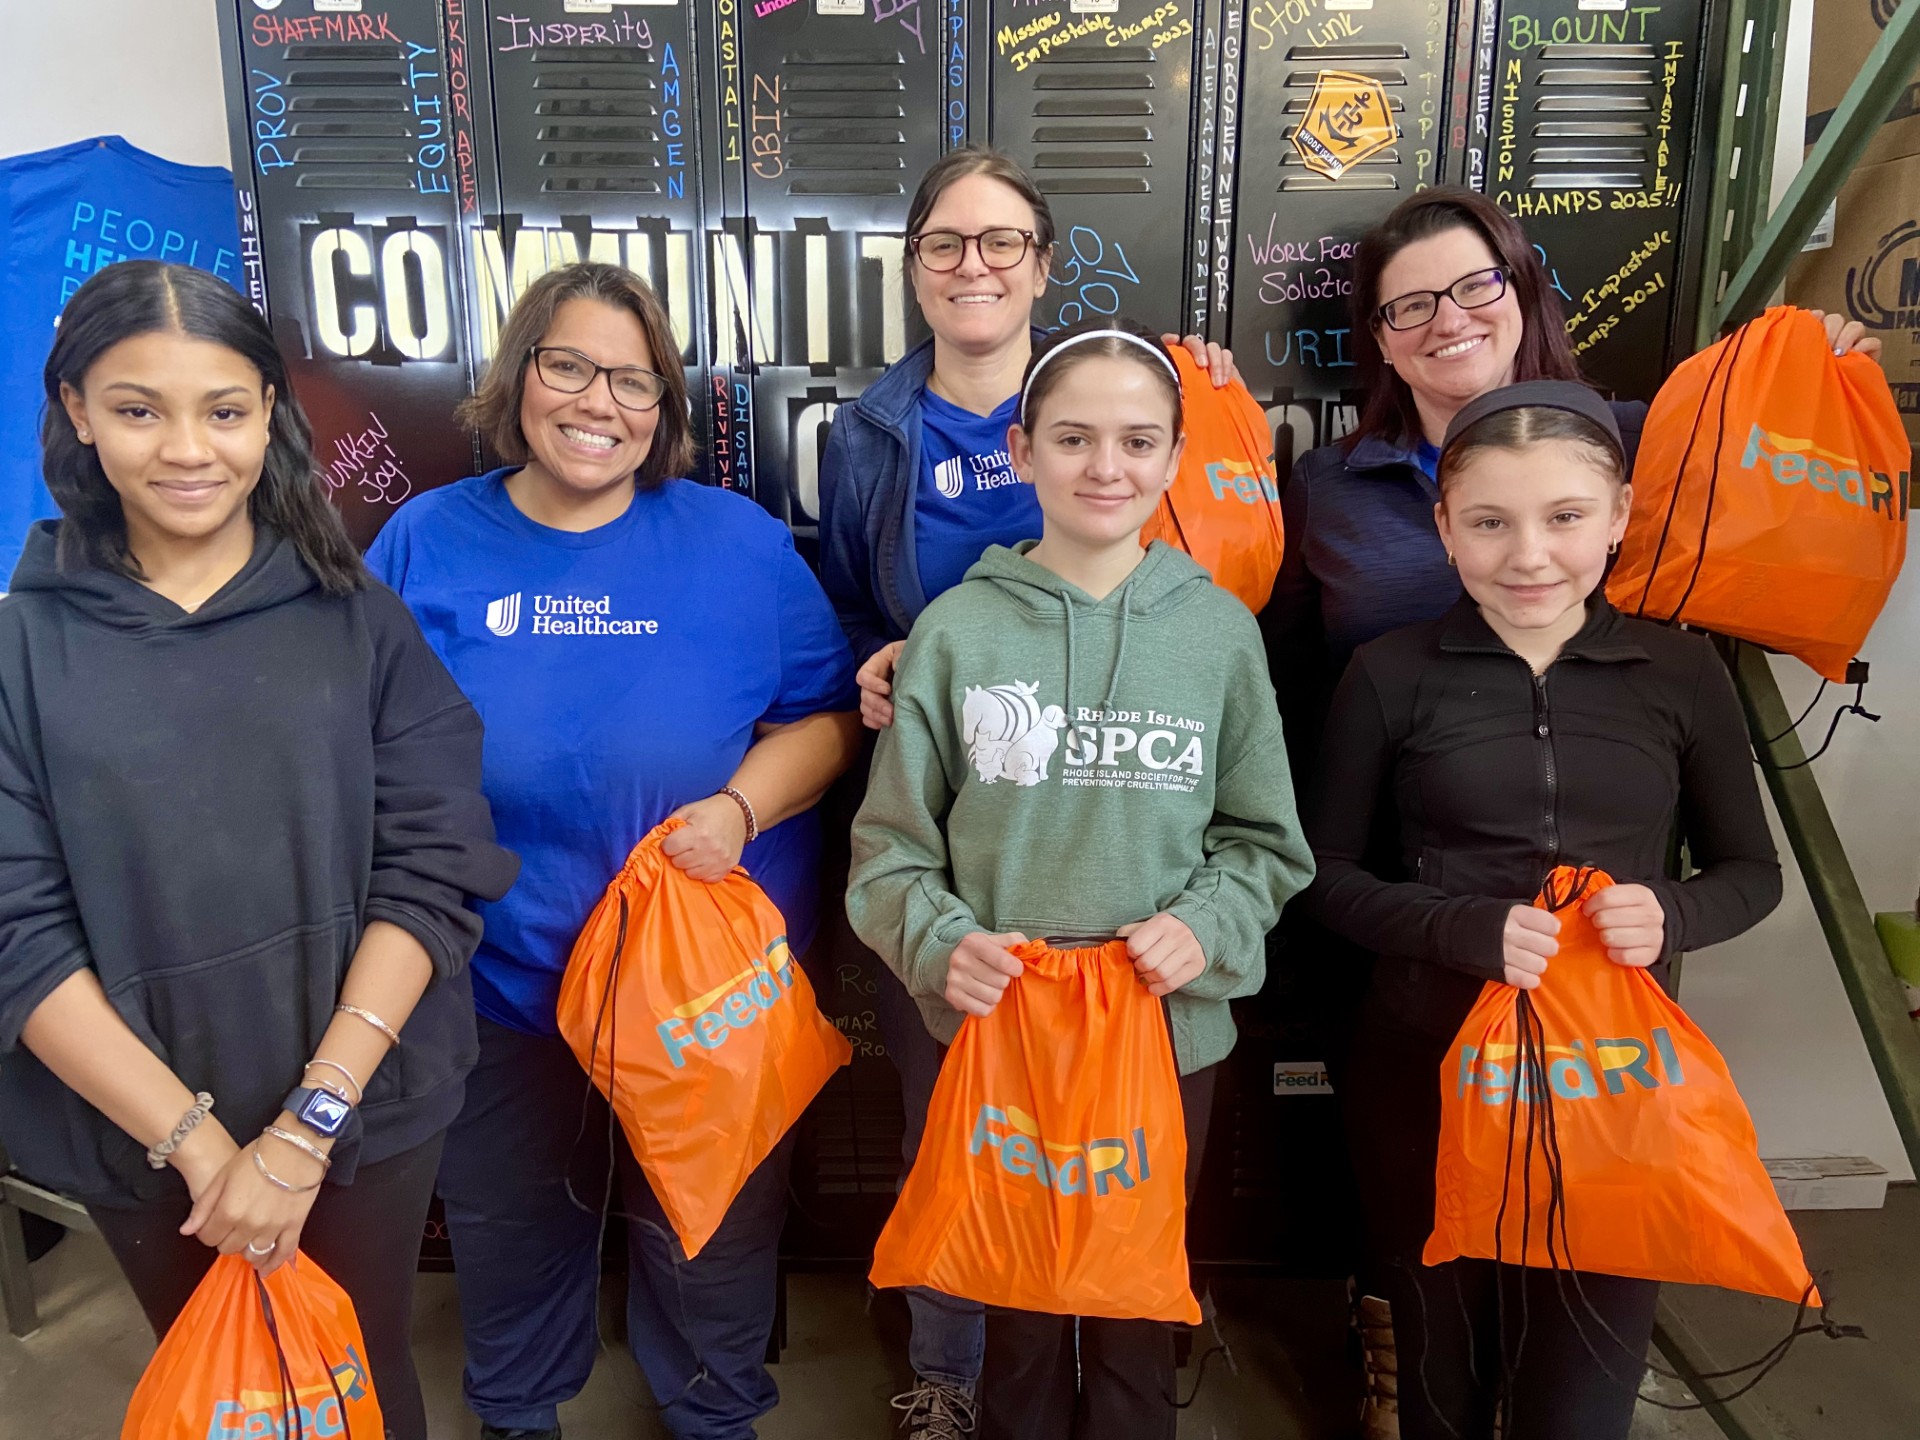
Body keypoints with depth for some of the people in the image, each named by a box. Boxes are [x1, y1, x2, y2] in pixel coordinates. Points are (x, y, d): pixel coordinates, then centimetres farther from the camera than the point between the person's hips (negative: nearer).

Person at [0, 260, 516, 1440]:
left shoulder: (358, 614, -6)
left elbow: (433, 869, -11)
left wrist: (308, 1124, -15)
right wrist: (197, 1143, -14)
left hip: (365, 1112, 0)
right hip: (139, 1133, 1)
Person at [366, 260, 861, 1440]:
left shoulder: (740, 543, -6)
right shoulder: (426, 544, -3)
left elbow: (829, 714, -2)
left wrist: (741, 807, -20)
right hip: (497, 980, 2)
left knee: (710, 1224, 20)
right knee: (510, 1221, 24)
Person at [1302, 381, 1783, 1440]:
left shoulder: (1680, 671, -1)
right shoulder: (1391, 675, -6)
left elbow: (1750, 871, 8)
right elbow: (1325, 873, -1)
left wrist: (1671, 914, -14)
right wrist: (1467, 928, -18)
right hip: (1427, 1065, 0)